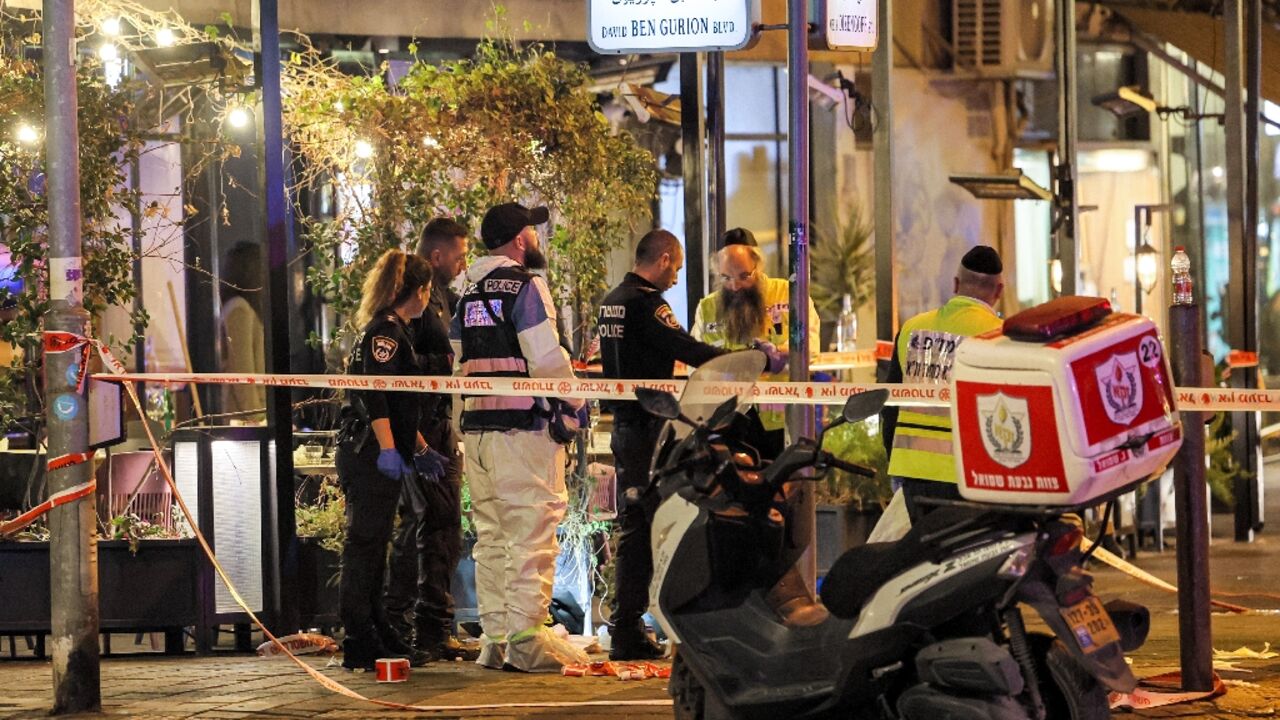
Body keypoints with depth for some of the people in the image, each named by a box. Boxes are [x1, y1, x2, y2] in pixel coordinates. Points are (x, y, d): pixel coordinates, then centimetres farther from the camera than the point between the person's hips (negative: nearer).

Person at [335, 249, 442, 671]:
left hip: (376, 457, 11)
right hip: (370, 455, -11)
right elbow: (374, 395, -22)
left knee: (371, 549, 14)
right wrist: (388, 448, -28)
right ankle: (360, 647, -10)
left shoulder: (394, 331, 20)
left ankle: (377, 639, 21)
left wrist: (420, 450, 32)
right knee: (364, 547, -9)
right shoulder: (386, 331, -11)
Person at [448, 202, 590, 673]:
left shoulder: (469, 293, 16)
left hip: (476, 424, 8)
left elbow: (460, 361, 15)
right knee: (532, 530, -7)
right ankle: (526, 640, -12)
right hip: (522, 423, -8)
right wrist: (574, 399, -3)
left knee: (491, 534, 11)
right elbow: (545, 356, -15)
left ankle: (494, 638, 11)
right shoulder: (525, 285, -8)